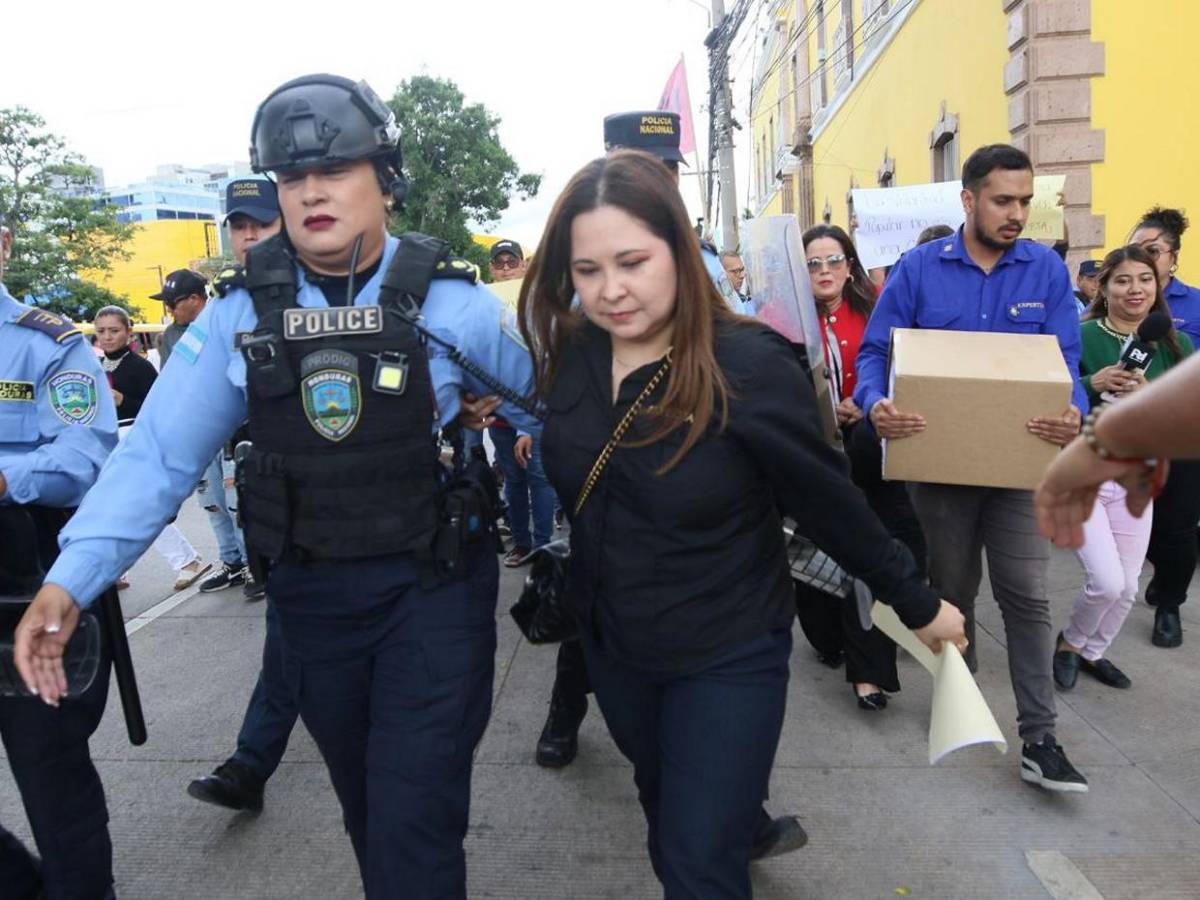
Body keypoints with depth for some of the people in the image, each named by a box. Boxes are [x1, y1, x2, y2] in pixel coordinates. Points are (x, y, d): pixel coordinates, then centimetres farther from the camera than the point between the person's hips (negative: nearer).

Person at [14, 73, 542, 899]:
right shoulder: (243, 312, -3)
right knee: (367, 811, 22)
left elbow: (547, 412, 2)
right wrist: (73, 579, -10)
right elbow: (160, 450, -3)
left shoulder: (451, 302, -9)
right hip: (309, 593, 3)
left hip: (432, 589, -3)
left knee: (413, 828, -1)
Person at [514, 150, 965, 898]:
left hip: (728, 659, -5)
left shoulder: (748, 366, -25)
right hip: (609, 646, 6)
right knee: (666, 818, 28)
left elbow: (832, 504, -13)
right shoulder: (570, 352, -10)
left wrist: (918, 604, -6)